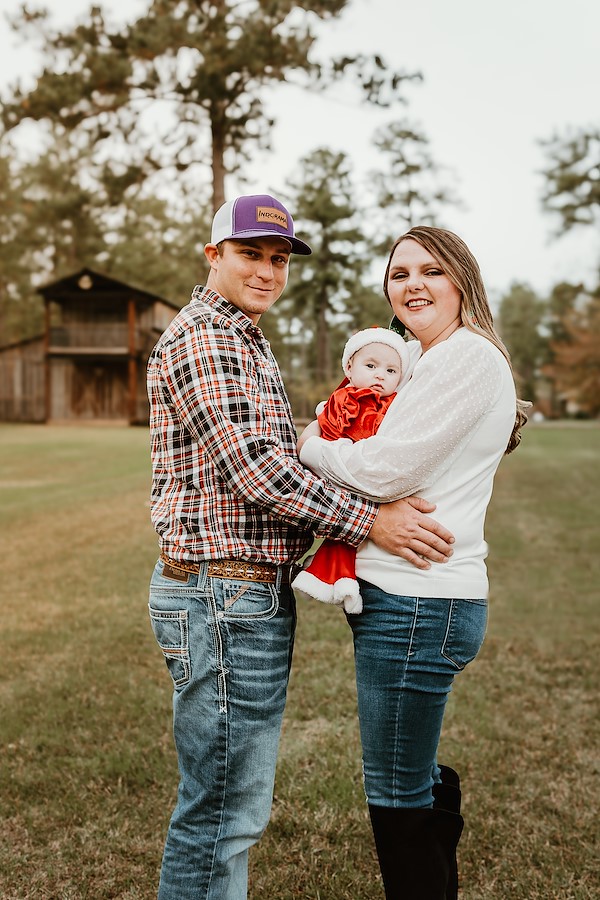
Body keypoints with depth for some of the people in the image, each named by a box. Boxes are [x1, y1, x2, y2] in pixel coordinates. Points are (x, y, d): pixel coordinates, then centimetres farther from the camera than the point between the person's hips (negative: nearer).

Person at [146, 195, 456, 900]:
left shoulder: (244, 342, 22)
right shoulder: (200, 339, -13)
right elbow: (254, 470, -22)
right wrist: (370, 521, -17)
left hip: (252, 597, 11)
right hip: (225, 597, -11)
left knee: (230, 799, 20)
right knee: (222, 809, -1)